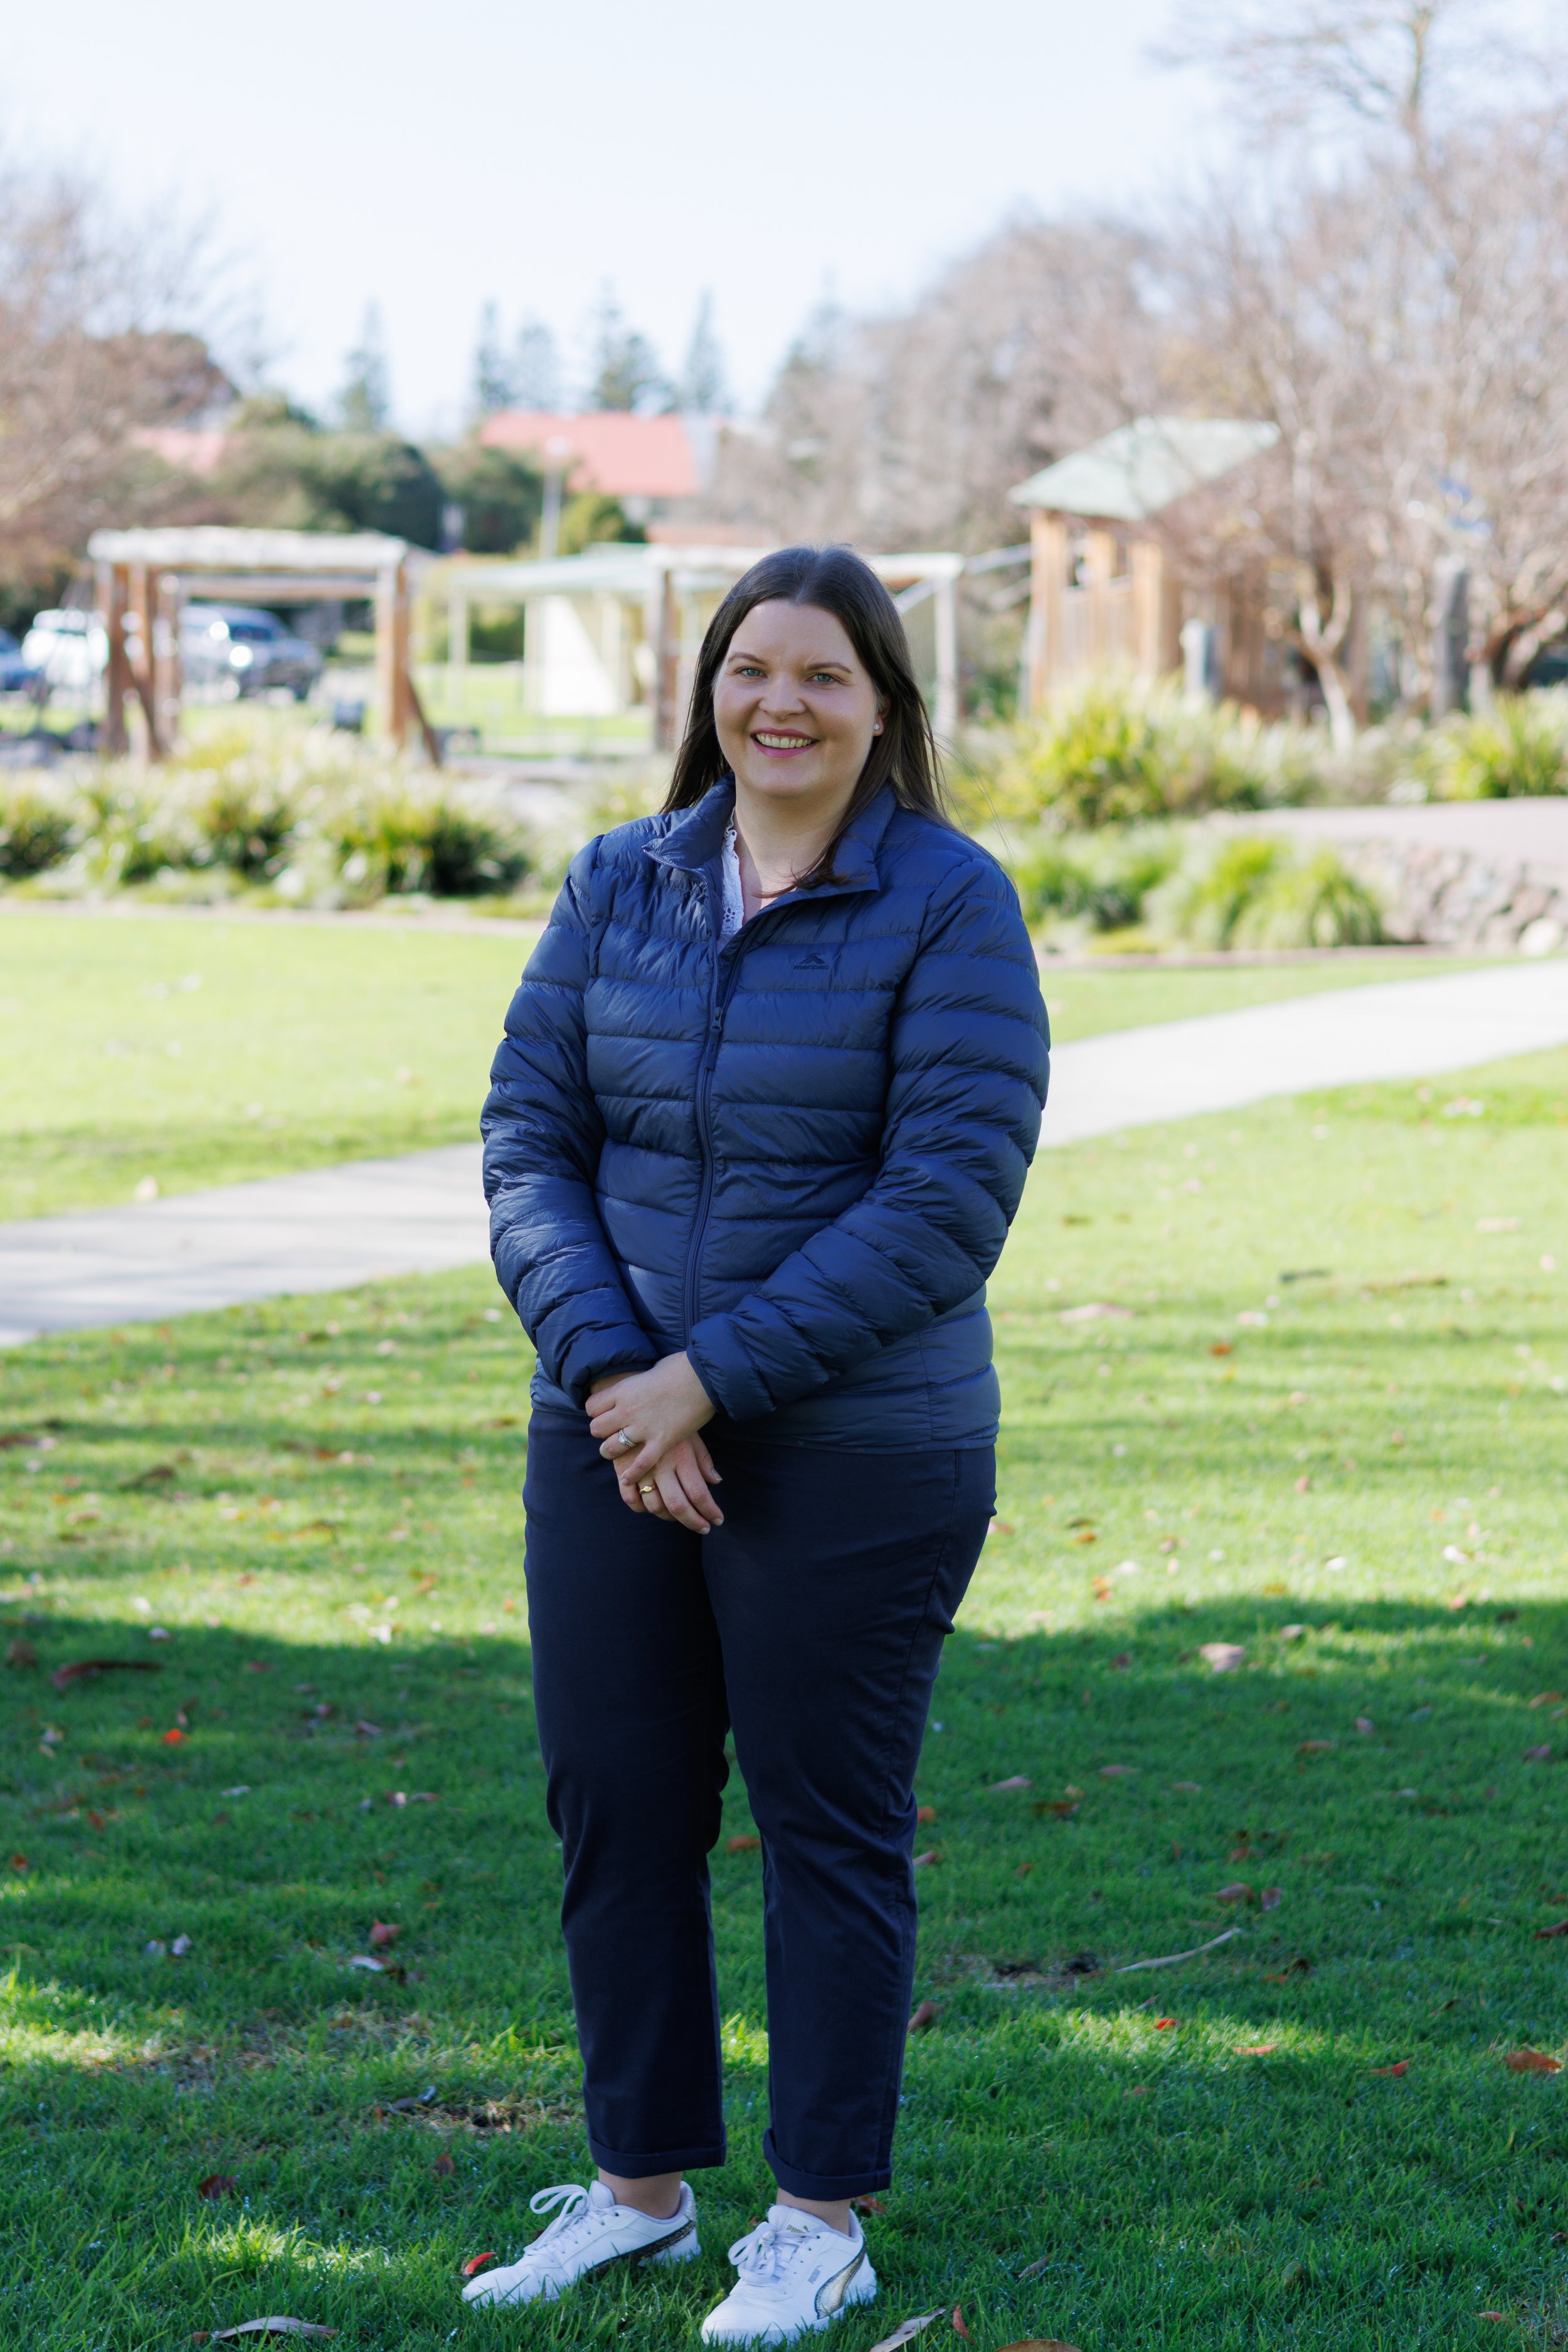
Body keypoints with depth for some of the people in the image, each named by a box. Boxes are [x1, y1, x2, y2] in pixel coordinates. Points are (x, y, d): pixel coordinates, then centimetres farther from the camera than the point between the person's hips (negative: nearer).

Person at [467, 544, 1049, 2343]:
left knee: (829, 1827, 5)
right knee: (614, 1806, 10)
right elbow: (530, 1138, 2)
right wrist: (610, 1374, -13)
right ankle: (641, 2187, 27)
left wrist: (714, 1378, -17)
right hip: (614, 1437, 5)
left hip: (853, 1455, -4)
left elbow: (951, 1198, -15)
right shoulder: (618, 885, 5)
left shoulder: (949, 905, -8)